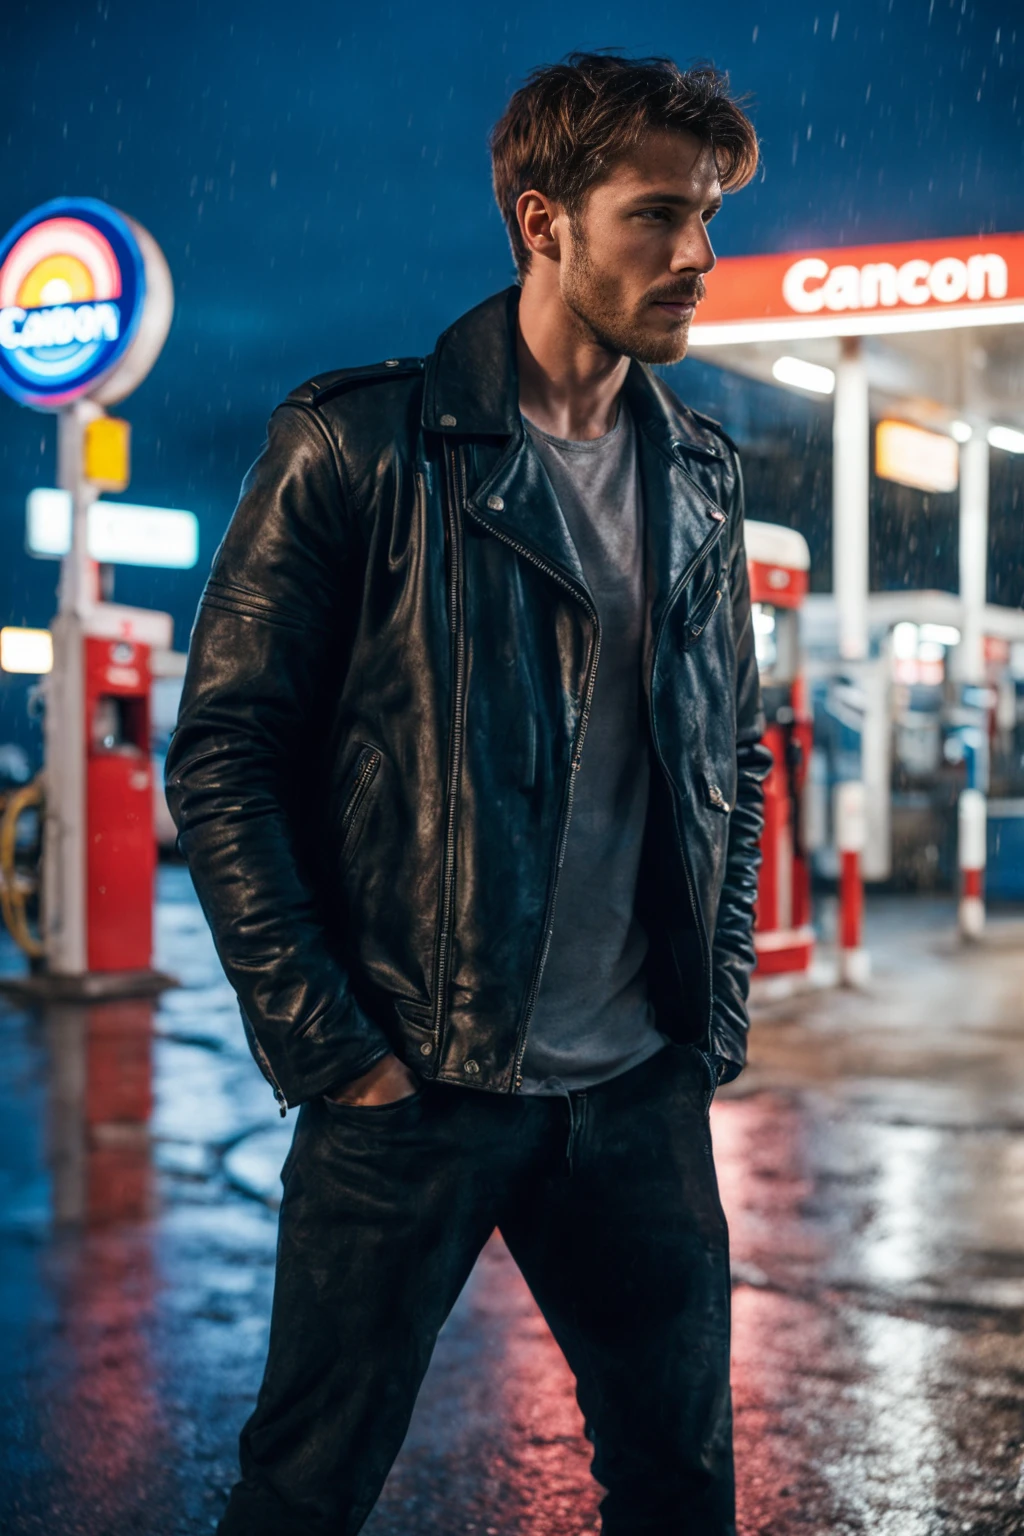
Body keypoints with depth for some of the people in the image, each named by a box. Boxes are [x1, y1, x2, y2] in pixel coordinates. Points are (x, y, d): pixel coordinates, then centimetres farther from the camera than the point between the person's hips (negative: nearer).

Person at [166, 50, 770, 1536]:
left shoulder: (701, 477, 9)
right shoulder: (357, 446, -8)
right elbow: (222, 758, -8)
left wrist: (717, 1014, 8)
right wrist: (323, 1044, -11)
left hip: (643, 1098, 5)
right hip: (414, 1086, -4)